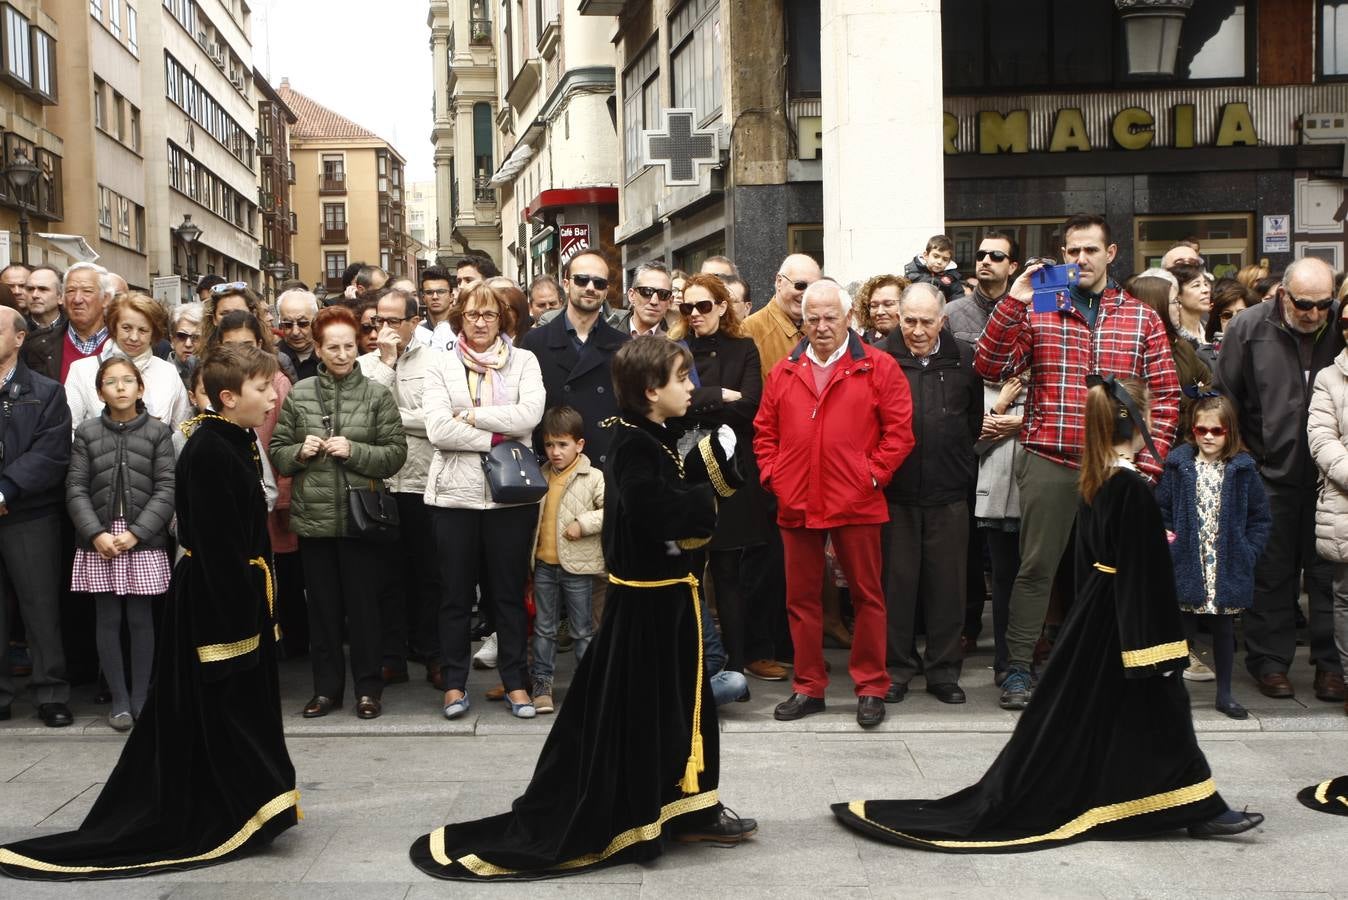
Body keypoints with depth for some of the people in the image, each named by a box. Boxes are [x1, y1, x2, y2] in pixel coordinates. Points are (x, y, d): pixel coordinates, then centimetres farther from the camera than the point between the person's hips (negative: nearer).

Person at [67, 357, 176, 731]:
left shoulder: (158, 432, 1)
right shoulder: (87, 432, 5)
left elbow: (166, 489, -3)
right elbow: (76, 490, 2)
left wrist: (136, 532, -12)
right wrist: (96, 534, -10)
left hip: (144, 541, -1)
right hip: (99, 541, 1)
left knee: (140, 619, 3)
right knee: (108, 620, 4)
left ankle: (140, 698, 13)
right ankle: (119, 700, 13)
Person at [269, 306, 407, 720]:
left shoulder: (377, 394, 0)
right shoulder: (298, 394, 5)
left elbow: (396, 453, -3)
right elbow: (277, 452, 10)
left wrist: (353, 451, -15)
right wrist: (300, 452, -10)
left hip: (359, 515, -2)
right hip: (313, 515, 2)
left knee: (362, 604, 5)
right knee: (322, 605, 9)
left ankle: (368, 687, 16)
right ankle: (326, 687, 21)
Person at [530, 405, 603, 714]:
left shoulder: (593, 478, -9)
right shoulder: (541, 476, 6)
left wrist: (583, 523, -22)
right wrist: (530, 554, 9)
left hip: (577, 565, -4)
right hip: (544, 565, 4)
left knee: (582, 630, 7)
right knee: (544, 628, 11)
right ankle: (542, 682, 19)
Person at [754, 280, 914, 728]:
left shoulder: (878, 367, 0)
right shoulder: (784, 372, 11)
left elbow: (899, 430, -3)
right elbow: (764, 431, 14)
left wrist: (874, 475, -9)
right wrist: (773, 476, 3)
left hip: (856, 504, -3)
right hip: (796, 505, 4)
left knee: (867, 595, 4)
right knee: (801, 597, 9)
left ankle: (871, 687, 15)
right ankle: (808, 687, 20)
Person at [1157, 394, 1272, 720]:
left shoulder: (1243, 469, 0)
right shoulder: (1178, 465, -2)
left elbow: (1260, 517, 5)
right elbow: (1160, 509, 3)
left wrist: (1249, 552, -3)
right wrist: (1166, 539, -8)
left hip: (1228, 567, 1)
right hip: (1186, 566, -1)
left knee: (1223, 629, 13)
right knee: (1183, 629, 5)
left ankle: (1224, 694, 25)